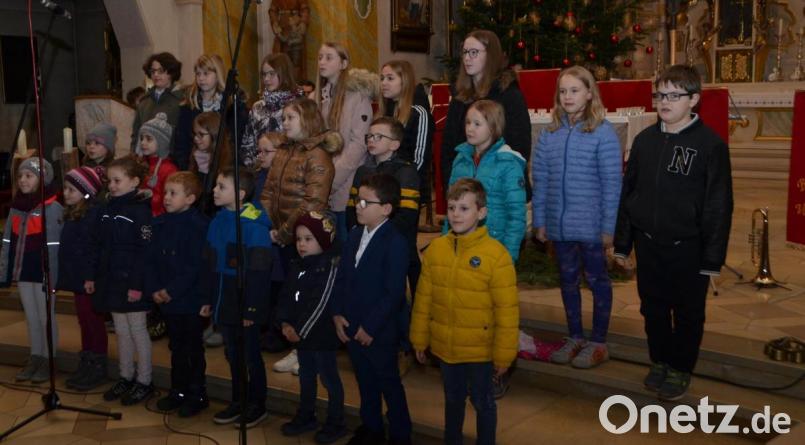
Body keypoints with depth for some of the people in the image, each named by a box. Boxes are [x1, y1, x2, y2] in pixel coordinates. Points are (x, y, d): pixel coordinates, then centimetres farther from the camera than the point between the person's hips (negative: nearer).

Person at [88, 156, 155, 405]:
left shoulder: (141, 210, -14)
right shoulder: (106, 209, 9)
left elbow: (145, 250, -18)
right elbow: (98, 246, 14)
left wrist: (137, 284, -21)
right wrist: (93, 276, 10)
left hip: (131, 281, -7)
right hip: (111, 280, 7)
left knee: (137, 330, 3)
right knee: (121, 331, 15)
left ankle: (144, 382, 14)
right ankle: (126, 378, 27)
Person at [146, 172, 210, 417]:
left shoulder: (199, 225, -16)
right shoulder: (161, 223, 6)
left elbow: (196, 266, -19)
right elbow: (151, 259, 7)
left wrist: (173, 290, -18)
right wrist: (153, 289, -4)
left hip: (191, 300, -6)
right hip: (166, 301, 7)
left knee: (193, 349, 5)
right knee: (176, 348, 18)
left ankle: (197, 395, 17)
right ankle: (178, 391, 30)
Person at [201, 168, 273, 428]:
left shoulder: (254, 226, -18)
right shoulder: (218, 222, 6)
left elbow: (258, 273, -18)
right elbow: (210, 265, 13)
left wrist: (251, 309, -18)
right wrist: (207, 299, 12)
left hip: (246, 307, -7)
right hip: (224, 304, 7)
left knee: (250, 355, 6)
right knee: (233, 354, 17)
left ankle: (257, 405, 21)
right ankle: (238, 402, 31)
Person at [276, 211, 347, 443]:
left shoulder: (329, 267, -17)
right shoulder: (296, 266, 7)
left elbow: (320, 305, -21)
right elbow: (286, 296, 7)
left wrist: (301, 330, -21)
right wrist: (286, 323, -7)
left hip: (322, 334, -7)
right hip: (300, 334, 7)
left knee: (329, 378, 4)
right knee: (306, 376, 20)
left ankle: (336, 423, 15)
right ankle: (306, 416, 35)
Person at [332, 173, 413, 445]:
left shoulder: (395, 243, -18)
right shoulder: (355, 235, 6)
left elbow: (394, 293, -21)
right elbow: (341, 278, 10)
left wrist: (370, 327, -19)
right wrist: (338, 314, 1)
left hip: (380, 331, -7)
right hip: (351, 327, 7)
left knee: (389, 384, 9)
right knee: (365, 382, 21)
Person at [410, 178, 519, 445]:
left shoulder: (496, 254, -18)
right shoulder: (435, 249, -5)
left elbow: (507, 310, -13)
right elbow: (423, 299, 3)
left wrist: (504, 354, -10)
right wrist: (419, 339, 8)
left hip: (480, 349, -4)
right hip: (444, 346, 4)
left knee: (482, 402, 16)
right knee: (453, 399, 23)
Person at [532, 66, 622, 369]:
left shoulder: (603, 134, -9)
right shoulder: (550, 134, 3)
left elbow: (612, 184, -9)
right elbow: (540, 181, 6)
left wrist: (608, 227, -10)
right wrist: (539, 221, 5)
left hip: (590, 226, -4)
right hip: (559, 226, 5)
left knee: (597, 280, 9)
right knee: (568, 281, 15)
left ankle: (598, 343, 22)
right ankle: (574, 337, 30)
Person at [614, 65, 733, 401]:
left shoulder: (710, 145, -10)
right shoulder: (645, 140, 4)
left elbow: (719, 205, -9)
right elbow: (628, 191, 9)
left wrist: (713, 256, -10)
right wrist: (623, 241, 8)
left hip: (688, 248, -4)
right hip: (648, 244, 4)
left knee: (687, 314, 10)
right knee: (653, 309, 16)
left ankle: (681, 369, 27)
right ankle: (659, 361, 34)